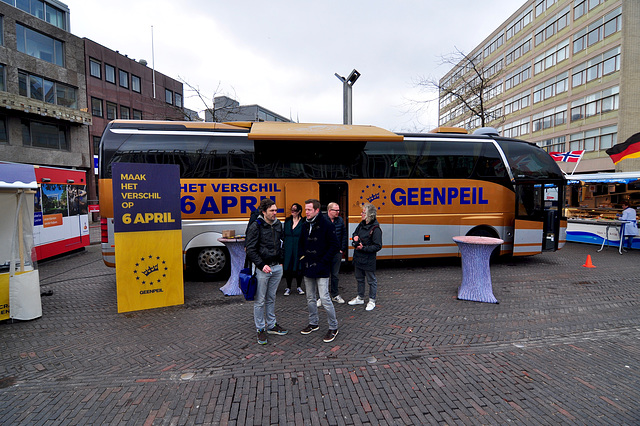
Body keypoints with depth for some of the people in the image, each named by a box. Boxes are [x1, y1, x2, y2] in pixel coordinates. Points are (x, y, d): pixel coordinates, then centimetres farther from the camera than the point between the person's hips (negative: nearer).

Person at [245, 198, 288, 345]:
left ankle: (271, 325, 30)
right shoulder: (256, 226, -11)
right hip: (262, 268, -5)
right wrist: (262, 265, -17)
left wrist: (281, 261, 12)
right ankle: (260, 329, 18)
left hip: (277, 267, 6)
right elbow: (250, 250, -12)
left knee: (271, 298, 17)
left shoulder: (278, 224, 8)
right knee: (260, 300, 4)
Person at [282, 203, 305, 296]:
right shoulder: (287, 221, 9)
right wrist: (284, 245, 6)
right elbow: (284, 235, 13)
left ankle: (299, 287, 24)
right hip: (288, 249, 3)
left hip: (298, 248, -3)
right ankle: (288, 288, 19)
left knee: (298, 267, 5)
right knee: (288, 267, 5)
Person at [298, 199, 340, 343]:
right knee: (310, 298, 16)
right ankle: (313, 323, 34)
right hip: (307, 268, 7)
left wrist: (323, 261, -14)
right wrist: (302, 256, 6)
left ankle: (333, 328, 12)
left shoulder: (326, 224, -12)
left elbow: (334, 246, -12)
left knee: (324, 298, -6)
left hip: (321, 269, -7)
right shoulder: (305, 225, 8)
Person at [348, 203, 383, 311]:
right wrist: (355, 237, 0)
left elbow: (377, 246, -18)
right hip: (358, 257, 8)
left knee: (371, 281, 8)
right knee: (359, 279, 20)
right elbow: (355, 234, 23)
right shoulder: (361, 225, 5)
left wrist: (364, 248, -23)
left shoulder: (375, 229, -18)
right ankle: (360, 298, 36)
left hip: (368, 260, -8)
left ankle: (372, 301, 24)